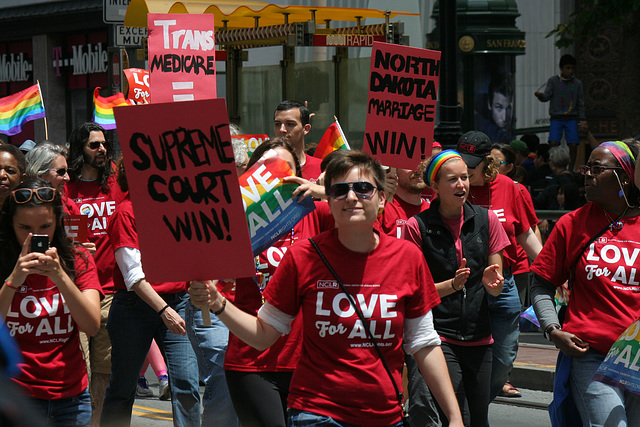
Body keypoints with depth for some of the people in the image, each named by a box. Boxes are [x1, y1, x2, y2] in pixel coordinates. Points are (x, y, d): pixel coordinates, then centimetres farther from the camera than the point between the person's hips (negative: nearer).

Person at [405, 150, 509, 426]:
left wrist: (491, 281, -15)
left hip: (479, 338, 4)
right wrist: (453, 284, -19)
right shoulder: (418, 226, -4)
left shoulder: (486, 220, 6)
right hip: (439, 338, -4)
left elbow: (496, 289, 9)